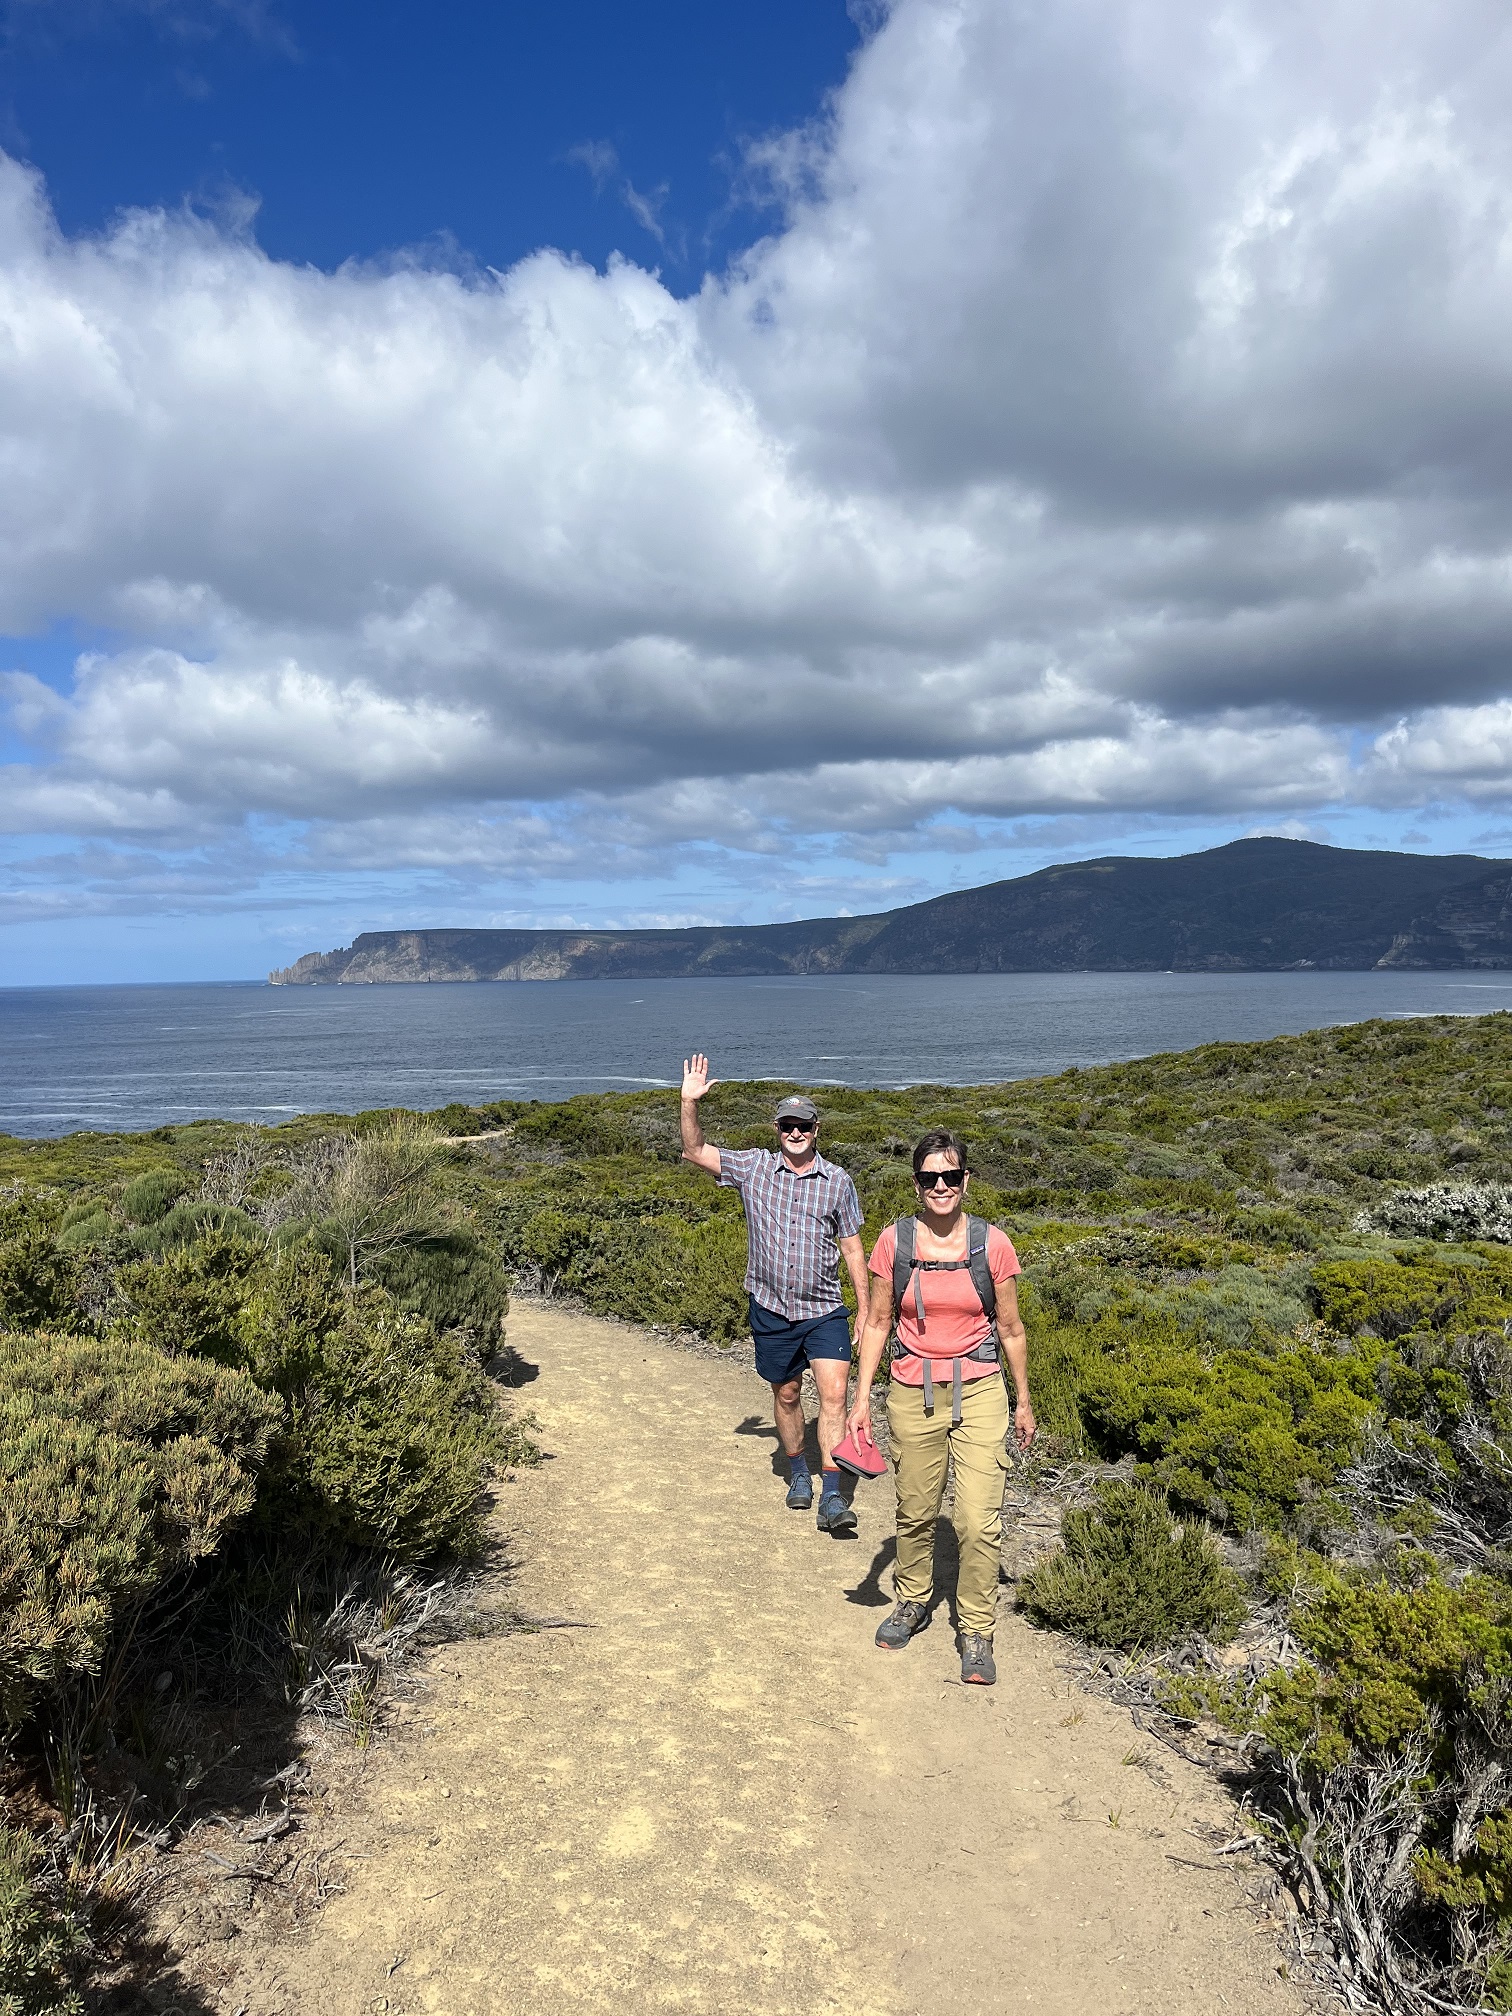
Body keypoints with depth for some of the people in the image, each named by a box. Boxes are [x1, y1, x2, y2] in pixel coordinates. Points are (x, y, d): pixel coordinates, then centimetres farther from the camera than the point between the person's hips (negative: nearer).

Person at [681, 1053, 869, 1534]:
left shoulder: (838, 1182, -1)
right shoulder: (754, 1168, 0)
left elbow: (852, 1249, 4)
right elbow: (695, 1151, -1)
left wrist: (866, 1311, 3)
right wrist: (689, 1102, -16)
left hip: (824, 1310, -1)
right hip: (771, 1309, 1)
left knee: (834, 1392, -14)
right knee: (786, 1393, 14)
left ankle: (832, 1496, -12)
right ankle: (798, 1474, 36)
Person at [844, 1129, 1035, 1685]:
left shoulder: (991, 1243, -6)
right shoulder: (894, 1242, -5)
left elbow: (1010, 1329, 4)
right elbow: (877, 1322, 3)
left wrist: (1023, 1402, 11)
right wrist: (861, 1399, 1)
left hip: (978, 1393, -1)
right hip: (913, 1394, 1)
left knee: (979, 1521, -5)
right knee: (915, 1511, 14)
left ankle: (976, 1633, 14)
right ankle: (912, 1602, 39)